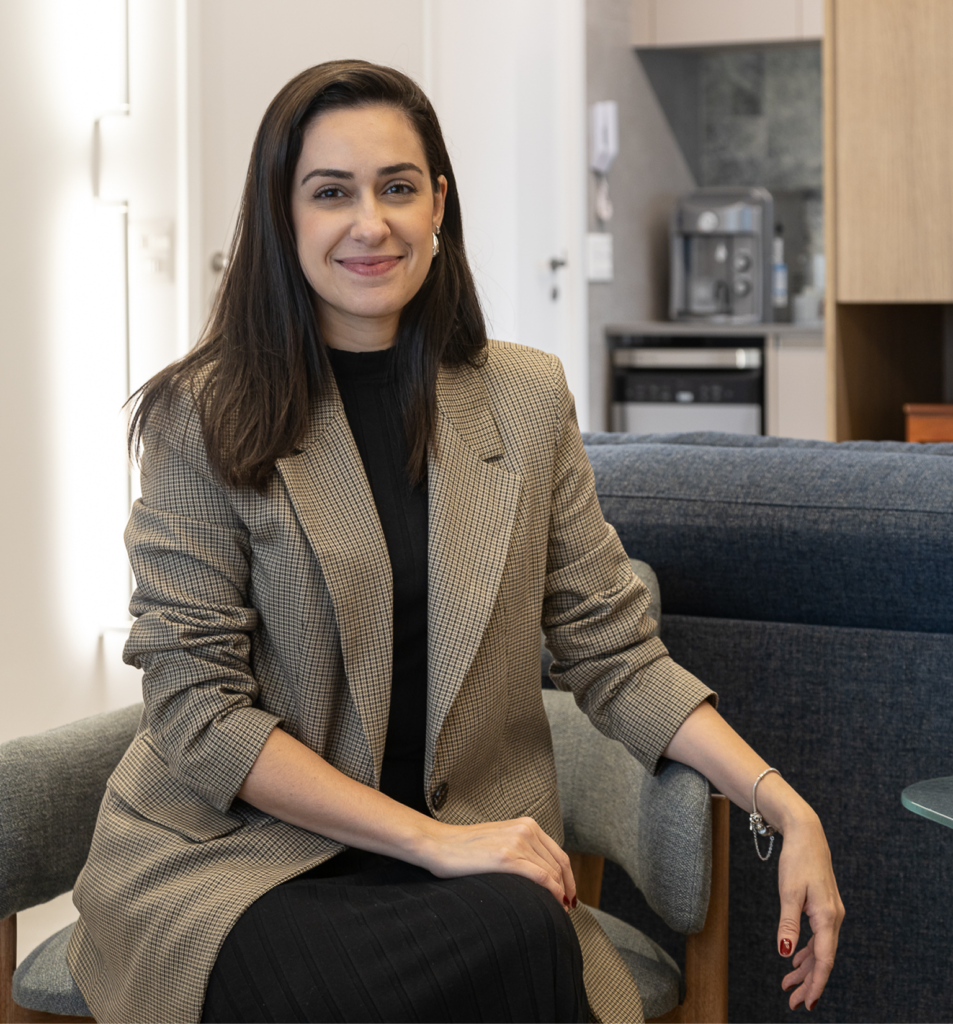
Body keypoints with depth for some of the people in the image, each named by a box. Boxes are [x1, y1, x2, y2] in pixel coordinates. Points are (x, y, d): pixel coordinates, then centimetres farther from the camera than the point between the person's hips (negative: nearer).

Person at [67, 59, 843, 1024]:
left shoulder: (528, 398, 7)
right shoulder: (204, 418, -5)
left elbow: (614, 655, 7)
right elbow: (196, 708, -9)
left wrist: (788, 810, -7)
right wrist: (436, 839, -17)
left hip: (470, 856, 4)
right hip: (234, 853, -4)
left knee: (524, 933, -30)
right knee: (515, 939, -31)